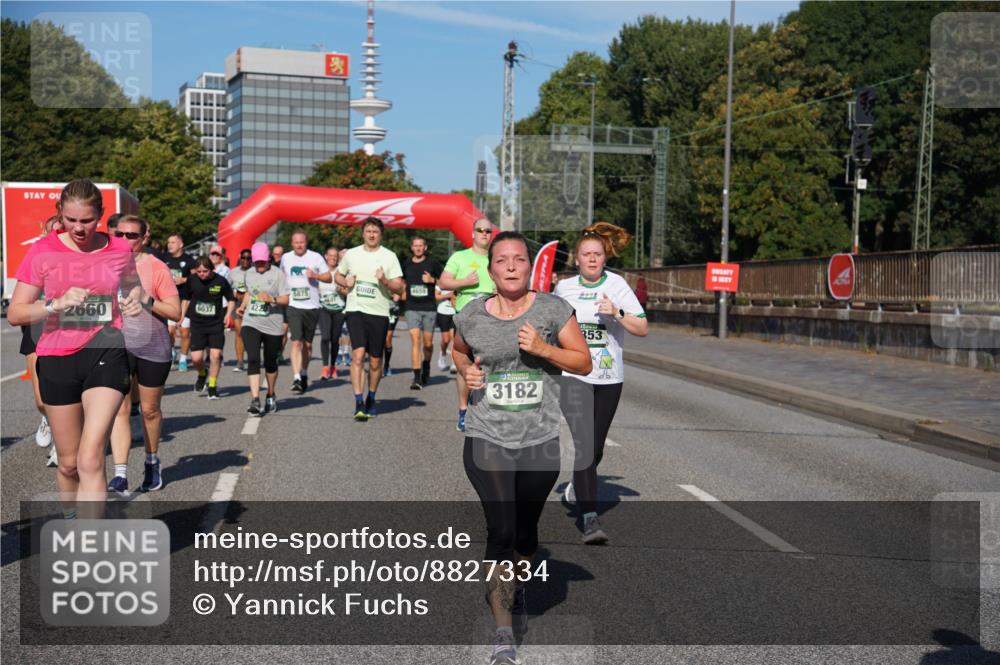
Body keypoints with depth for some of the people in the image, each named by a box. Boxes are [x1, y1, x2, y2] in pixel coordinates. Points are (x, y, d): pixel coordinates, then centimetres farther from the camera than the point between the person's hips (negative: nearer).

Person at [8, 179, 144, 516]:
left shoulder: (119, 249, 2)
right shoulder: (43, 251, -3)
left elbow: (132, 283, 25)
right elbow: (15, 313, -3)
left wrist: (135, 298, 2)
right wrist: (57, 304, -19)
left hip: (106, 353, -1)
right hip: (57, 359, 1)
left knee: (90, 461, -15)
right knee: (69, 463, 13)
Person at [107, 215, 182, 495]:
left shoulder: (157, 268, -6)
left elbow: (175, 312, -10)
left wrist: (147, 300, -21)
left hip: (153, 348, -2)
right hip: (118, 346, 2)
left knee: (149, 410, 12)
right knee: (119, 408, -11)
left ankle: (152, 463, 35)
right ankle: (120, 475, -15)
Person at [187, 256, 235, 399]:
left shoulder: (220, 281, -8)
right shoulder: (192, 280, -4)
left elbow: (231, 299, 5)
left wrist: (228, 313, -8)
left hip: (216, 324, -1)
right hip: (197, 323, 1)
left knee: (215, 355, -8)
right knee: (196, 358, -5)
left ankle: (212, 386, 9)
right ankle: (202, 374, 29)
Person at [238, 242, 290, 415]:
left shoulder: (277, 273, -4)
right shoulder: (249, 273, 12)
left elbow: (286, 299, -7)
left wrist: (271, 299, -24)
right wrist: (243, 306, 13)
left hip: (273, 325, -2)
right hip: (251, 324, 2)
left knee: (270, 363, 11)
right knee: (253, 360, -14)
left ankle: (271, 396, 33)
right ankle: (255, 400, -19)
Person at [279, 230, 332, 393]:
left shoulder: (315, 257, 0)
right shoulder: (286, 258, 7)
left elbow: (329, 278, 2)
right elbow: (282, 277, 24)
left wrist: (315, 275, -15)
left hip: (312, 306, 0)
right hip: (293, 306, 0)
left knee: (307, 344, 11)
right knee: (296, 342, -14)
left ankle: (304, 373, 30)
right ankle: (296, 378, -19)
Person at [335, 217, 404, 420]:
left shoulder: (389, 256, 1)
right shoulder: (351, 254, 8)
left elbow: (400, 287, -2)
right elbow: (337, 275, 22)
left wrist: (385, 281, -21)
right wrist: (346, 282, 0)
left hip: (379, 313, 0)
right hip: (356, 310, 0)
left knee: (375, 361, 7)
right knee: (358, 354, -16)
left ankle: (371, 398, 28)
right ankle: (359, 403, -17)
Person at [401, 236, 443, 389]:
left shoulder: (432, 263, 2)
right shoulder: (406, 264, 8)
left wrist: (432, 280, -10)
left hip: (429, 307, 0)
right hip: (412, 308, 0)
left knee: (428, 343, 5)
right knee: (415, 340, -11)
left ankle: (426, 365, 37)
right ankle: (417, 378, -13)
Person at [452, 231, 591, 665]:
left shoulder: (552, 309, -3)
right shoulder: (471, 316, 1)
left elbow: (584, 362, 1)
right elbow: (458, 351, 22)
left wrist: (543, 348, -15)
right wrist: (466, 370, 0)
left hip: (541, 440, 1)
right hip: (487, 438, -1)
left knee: (526, 529, 14)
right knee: (500, 530, -10)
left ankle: (516, 587, 46)